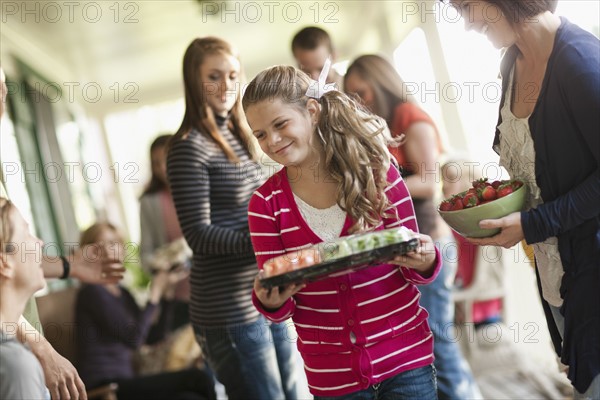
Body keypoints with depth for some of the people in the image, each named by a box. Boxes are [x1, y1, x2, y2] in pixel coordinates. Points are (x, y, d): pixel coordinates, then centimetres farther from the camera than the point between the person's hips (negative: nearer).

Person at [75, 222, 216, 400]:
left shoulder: (122, 293, 18)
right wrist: (155, 291, -5)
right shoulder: (91, 292, -6)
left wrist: (163, 291, 8)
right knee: (195, 378, -23)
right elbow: (133, 338, -14)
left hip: (125, 382, 7)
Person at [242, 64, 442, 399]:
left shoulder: (376, 169, -6)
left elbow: (411, 264, 1)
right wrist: (271, 301, -24)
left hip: (405, 358, -1)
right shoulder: (265, 203, -3)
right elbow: (280, 308, -1)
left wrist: (424, 261, -21)